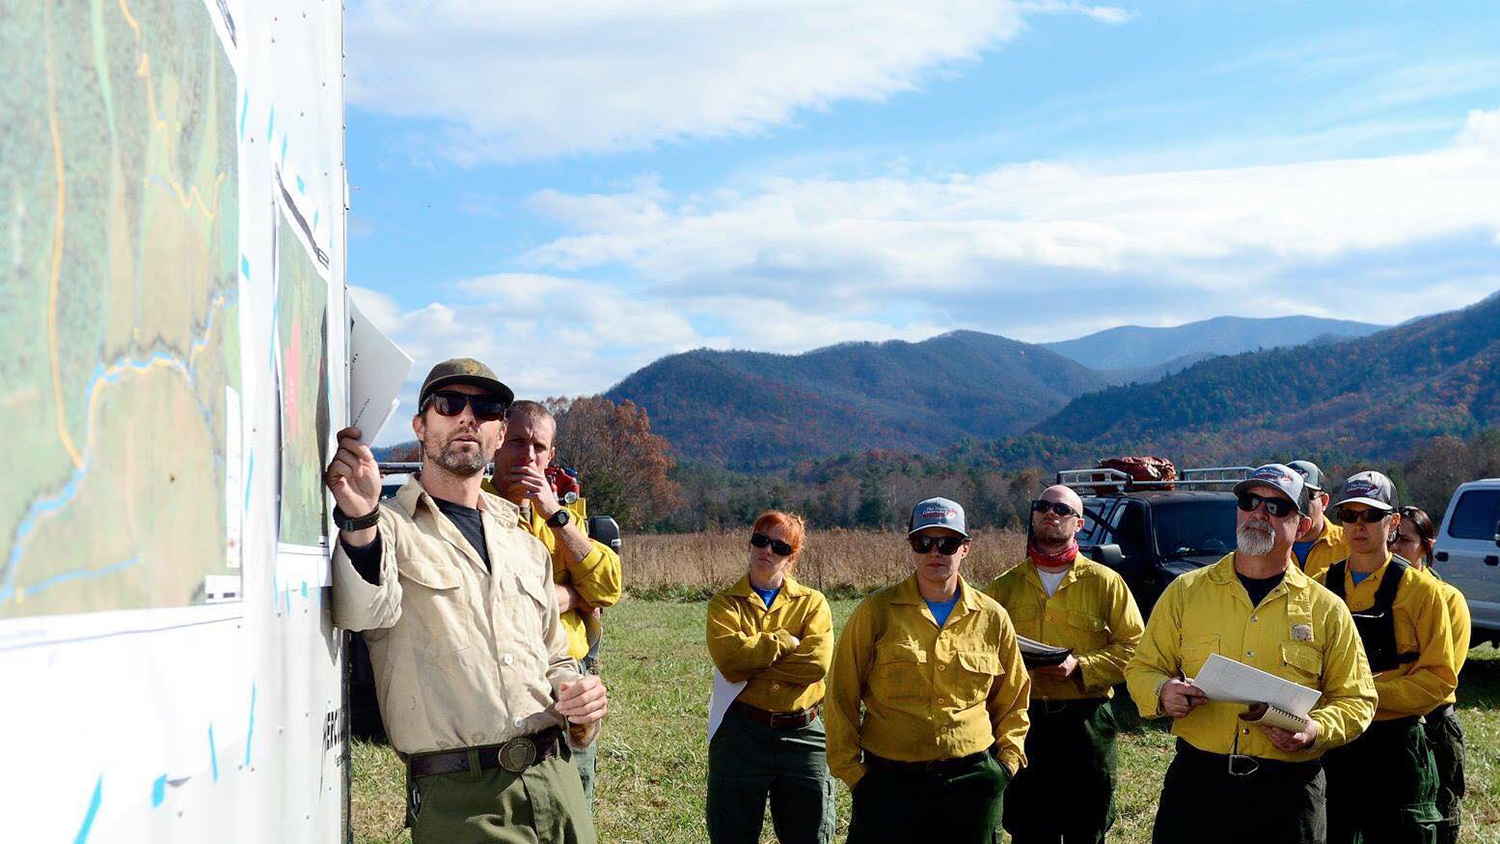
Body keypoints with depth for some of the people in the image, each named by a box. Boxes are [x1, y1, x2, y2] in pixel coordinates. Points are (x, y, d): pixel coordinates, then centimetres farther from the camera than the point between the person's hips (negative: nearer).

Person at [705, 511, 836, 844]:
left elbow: (817, 663, -12)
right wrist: (786, 642, -10)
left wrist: (752, 661, -12)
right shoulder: (725, 604, 5)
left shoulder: (812, 602, 6)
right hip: (741, 735, -1)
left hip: (803, 734, 1)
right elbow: (728, 655, -15)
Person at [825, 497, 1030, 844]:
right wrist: (850, 768, -2)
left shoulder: (992, 617, 7)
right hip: (889, 782, -2)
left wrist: (1007, 760, 8)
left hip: (971, 782, 2)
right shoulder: (877, 611, -1)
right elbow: (841, 695, 2)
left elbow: (1012, 698, 18)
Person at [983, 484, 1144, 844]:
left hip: (1086, 723, -1)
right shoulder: (1004, 586, 10)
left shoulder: (1105, 582, 3)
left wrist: (1081, 667, -12)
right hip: (1023, 723, 2)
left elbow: (1134, 646, 0)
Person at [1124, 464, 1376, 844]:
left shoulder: (1327, 610, 5)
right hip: (1195, 783, 0)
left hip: (1288, 794, 0)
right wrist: (1162, 692, -12)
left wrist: (1316, 731, -12)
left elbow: (1356, 701, 8)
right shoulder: (1185, 592, 6)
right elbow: (1142, 668, 10)